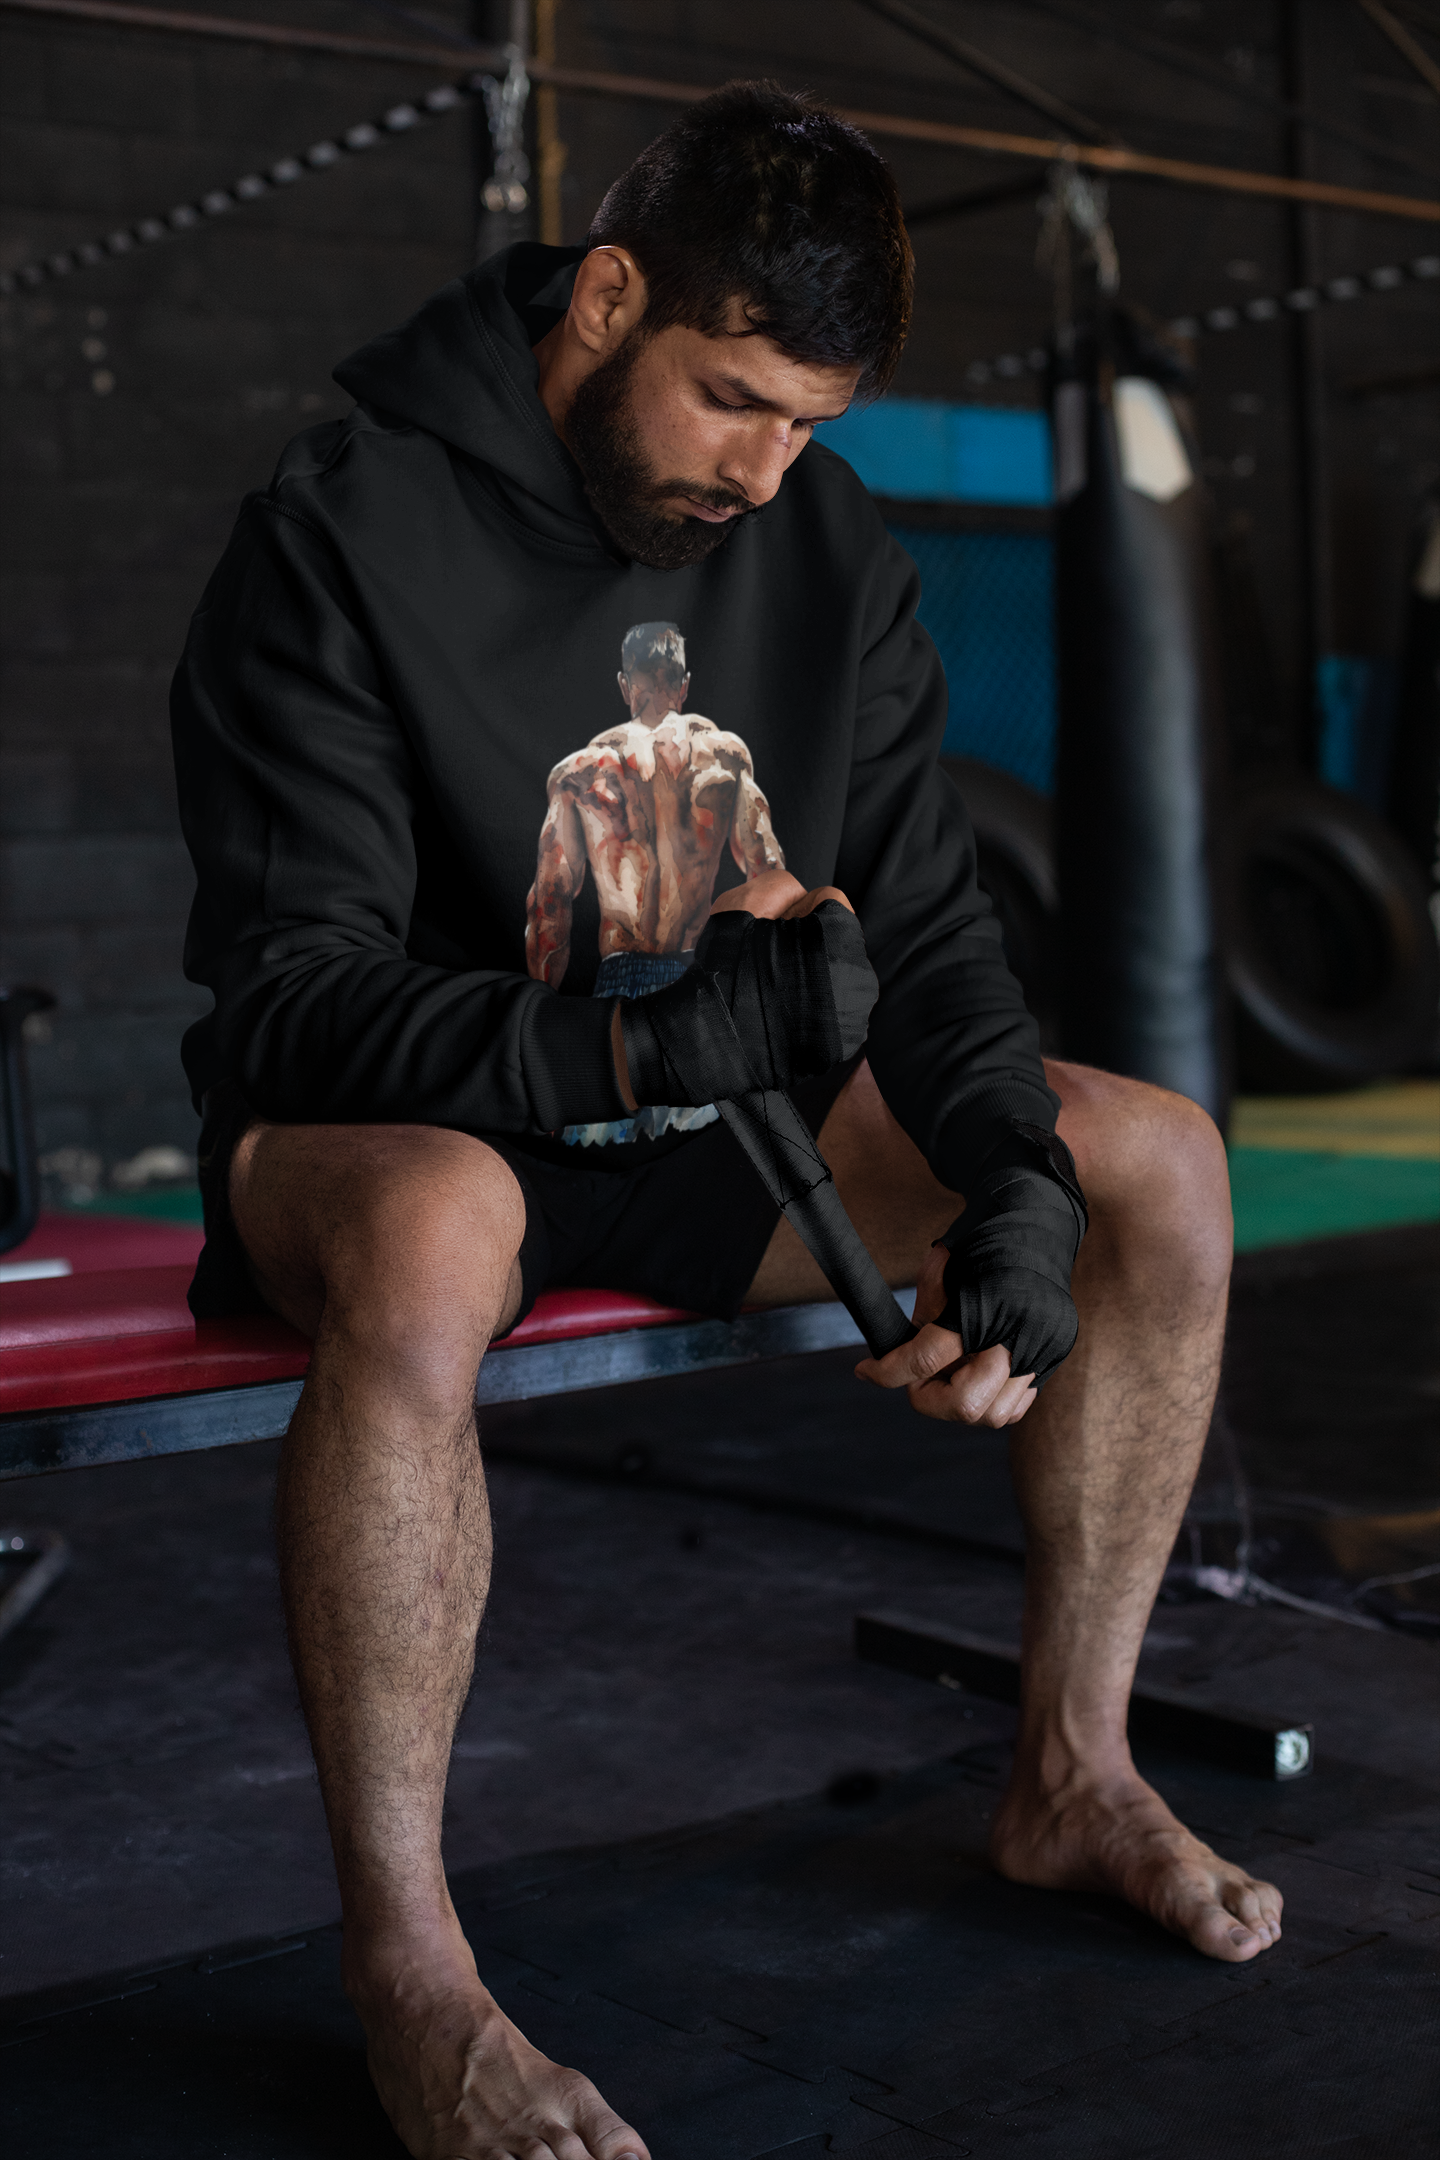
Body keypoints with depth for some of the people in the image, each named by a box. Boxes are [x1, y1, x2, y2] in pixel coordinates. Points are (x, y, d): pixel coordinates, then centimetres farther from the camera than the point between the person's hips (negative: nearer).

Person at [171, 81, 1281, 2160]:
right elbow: (289, 991, -21)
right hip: (391, 1126, -5)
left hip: (707, 1124, 6)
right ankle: (404, 1965, -26)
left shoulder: (833, 550, 1)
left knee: (1161, 1156, -6)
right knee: (427, 1235, -42)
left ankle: (1071, 1772, 6)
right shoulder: (345, 530, -16)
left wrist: (1018, 1182, -19)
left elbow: (926, 933, 1)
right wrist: (656, 1034, -36)